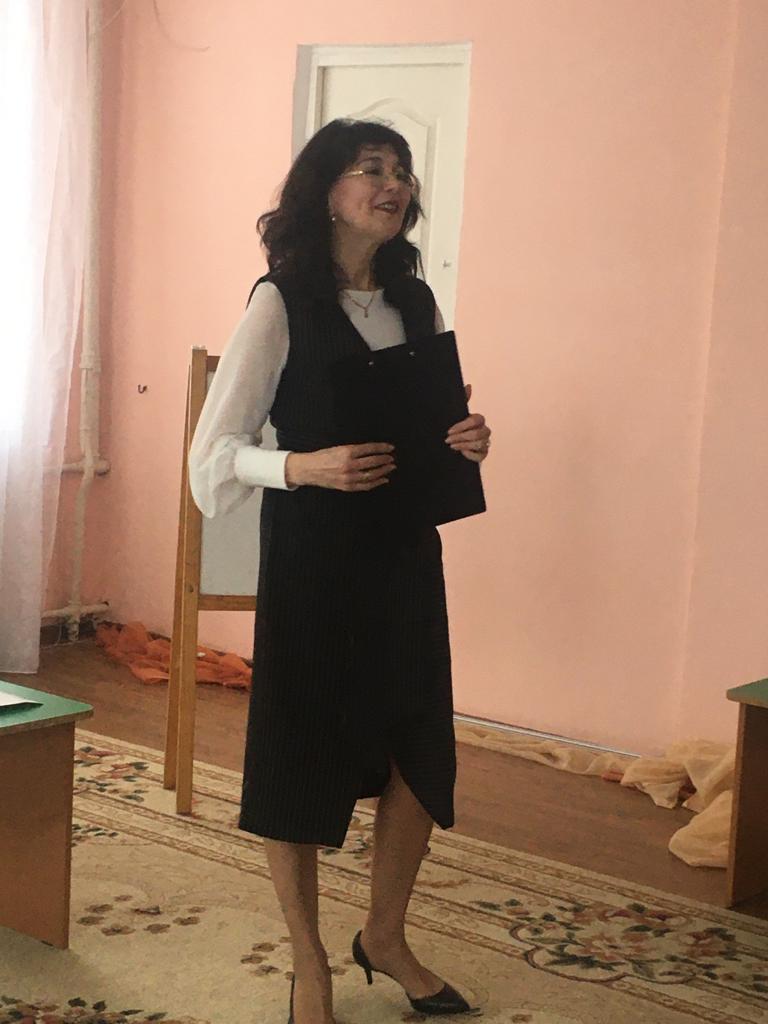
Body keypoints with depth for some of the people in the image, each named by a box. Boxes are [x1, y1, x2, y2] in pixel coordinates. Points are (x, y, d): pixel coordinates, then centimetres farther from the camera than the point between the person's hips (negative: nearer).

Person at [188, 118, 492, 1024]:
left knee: (420, 753, 9)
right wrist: (308, 465, -26)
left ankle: (385, 937, 33)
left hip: (405, 553, 6)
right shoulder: (281, 303, -9)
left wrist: (468, 439, -5)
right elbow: (216, 450, -10)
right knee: (301, 756, 4)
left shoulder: (417, 304, 8)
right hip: (311, 556, -5)